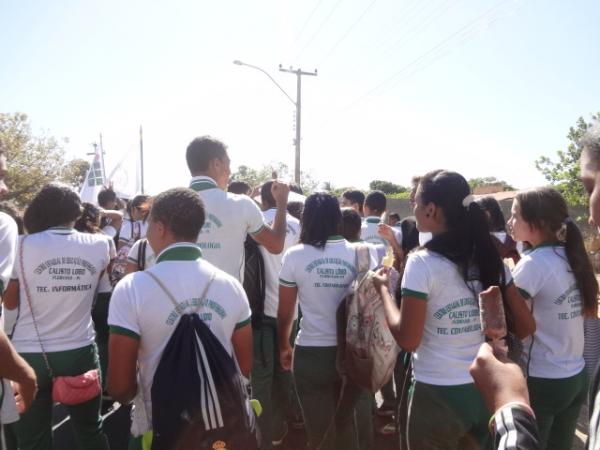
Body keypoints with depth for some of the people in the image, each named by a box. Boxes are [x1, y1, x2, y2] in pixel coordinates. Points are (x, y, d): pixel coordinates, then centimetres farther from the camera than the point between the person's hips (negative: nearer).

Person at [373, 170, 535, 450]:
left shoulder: (422, 262, -18)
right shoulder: (490, 258, -1)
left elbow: (407, 340, -17)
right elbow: (526, 326, 2)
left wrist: (384, 289, -6)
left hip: (438, 396, -5)